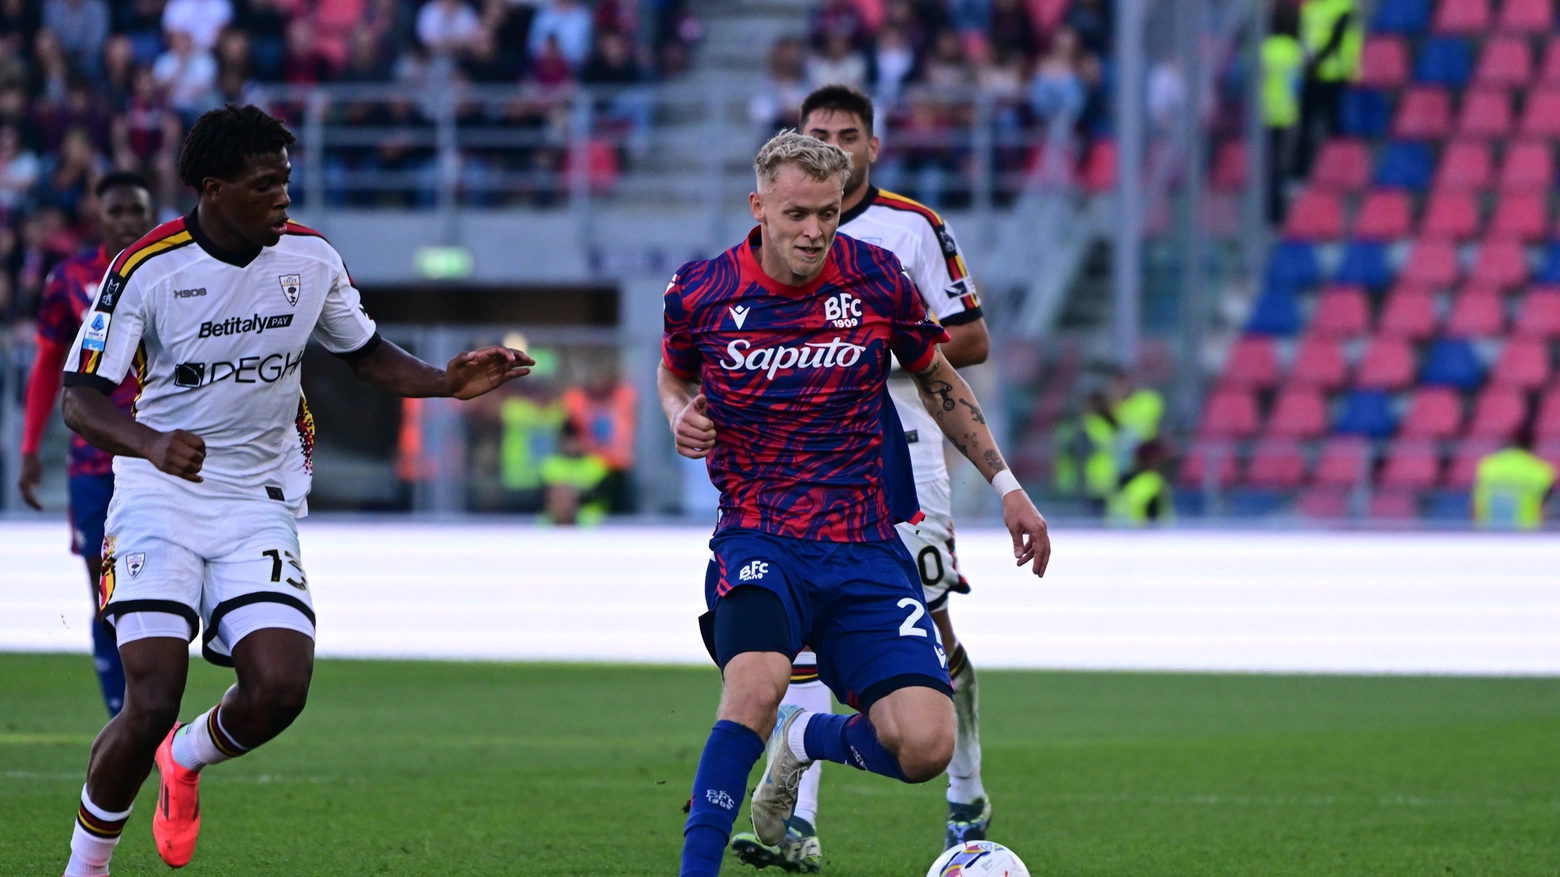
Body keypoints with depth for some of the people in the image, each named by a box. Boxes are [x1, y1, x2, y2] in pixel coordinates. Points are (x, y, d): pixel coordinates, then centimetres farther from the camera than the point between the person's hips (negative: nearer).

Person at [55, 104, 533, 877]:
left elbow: (364, 355, 16)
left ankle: (187, 758, 19)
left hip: (258, 507, 3)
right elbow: (80, 400, -14)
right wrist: (152, 444, -34)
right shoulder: (146, 268, -13)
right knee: (151, 703, -17)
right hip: (159, 498, -3)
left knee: (280, 688, -16)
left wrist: (446, 382, -2)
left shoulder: (311, 259, 0)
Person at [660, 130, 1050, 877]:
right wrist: (680, 415, -4)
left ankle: (808, 739, 21)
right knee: (757, 687, -34)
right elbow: (674, 374, 19)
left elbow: (938, 381, 15)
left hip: (864, 549, 2)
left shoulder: (878, 279, -2)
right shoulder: (701, 293, -4)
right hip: (759, 541, -2)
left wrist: (1006, 485, 13)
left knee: (924, 746, -13)